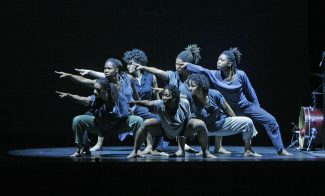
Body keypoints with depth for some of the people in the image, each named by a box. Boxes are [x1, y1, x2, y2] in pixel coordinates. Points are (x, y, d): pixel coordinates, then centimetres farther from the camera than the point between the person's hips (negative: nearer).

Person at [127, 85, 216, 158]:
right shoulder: (160, 105, -33)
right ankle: (135, 152, -6)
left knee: (201, 124, -22)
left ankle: (206, 153, 0)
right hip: (165, 131, 0)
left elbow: (188, 119, -13)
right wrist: (135, 102, -64)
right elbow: (148, 103, -48)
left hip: (182, 130, 1)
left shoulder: (185, 104, -29)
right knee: (146, 124, -24)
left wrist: (192, 132, -4)